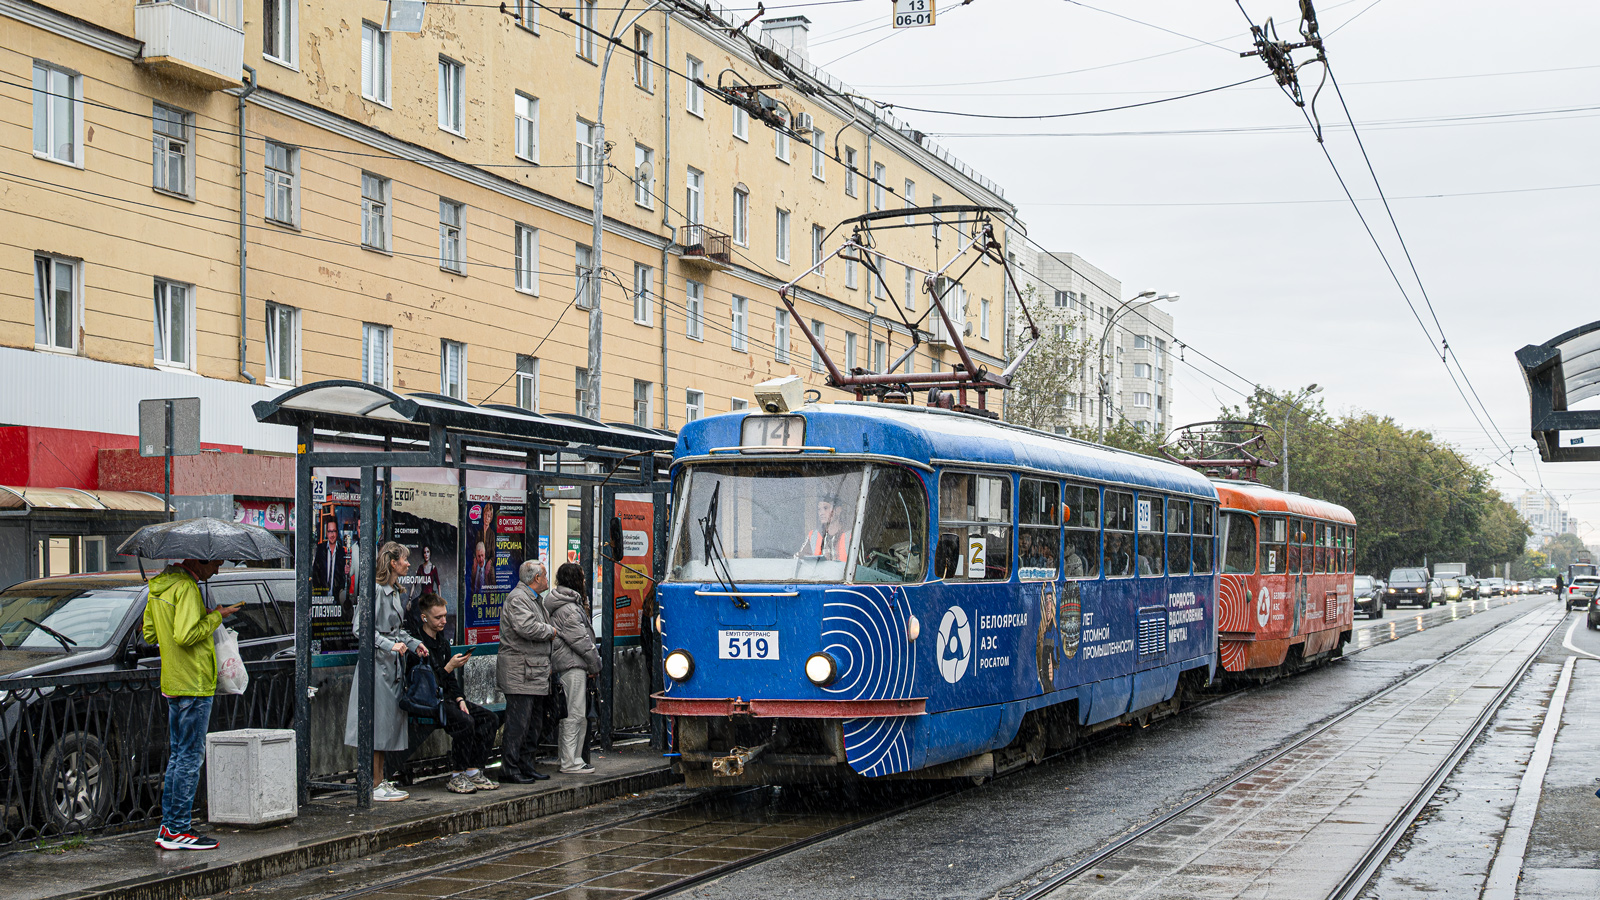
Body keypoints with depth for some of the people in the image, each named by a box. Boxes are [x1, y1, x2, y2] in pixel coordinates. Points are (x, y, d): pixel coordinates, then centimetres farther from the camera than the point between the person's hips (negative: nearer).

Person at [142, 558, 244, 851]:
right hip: (194, 684, -10)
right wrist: (216, 617, -13)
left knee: (178, 755, 15)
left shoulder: (158, 586, 13)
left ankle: (167, 827, 18)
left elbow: (149, 634, 19)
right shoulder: (186, 587, -16)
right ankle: (178, 830, -2)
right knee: (190, 758, -4)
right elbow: (185, 635, -25)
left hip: (172, 684, 10)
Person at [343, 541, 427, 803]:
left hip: (393, 664, 9)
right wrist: (389, 645, -22)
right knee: (378, 721, -6)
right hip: (377, 663, -9)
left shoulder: (396, 592, 15)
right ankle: (376, 785, -2)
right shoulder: (376, 591, -13)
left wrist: (414, 644, 11)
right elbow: (360, 628, -17)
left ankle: (382, 781, 15)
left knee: (389, 723, 10)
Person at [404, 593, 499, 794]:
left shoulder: (442, 642, 15)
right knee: (465, 721, -31)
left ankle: (473, 772, -5)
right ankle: (456, 777, -20)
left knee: (489, 719, -6)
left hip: (445, 696, 9)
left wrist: (460, 699, 4)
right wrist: (449, 667, -21)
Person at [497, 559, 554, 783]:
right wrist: (551, 631, -8)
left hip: (535, 671, 11)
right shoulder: (518, 598, -12)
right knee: (518, 722, -10)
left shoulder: (533, 599, 22)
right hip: (519, 673, -11)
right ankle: (509, 770, -8)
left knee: (533, 722, 13)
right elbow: (526, 627, -26)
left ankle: (526, 765, 20)